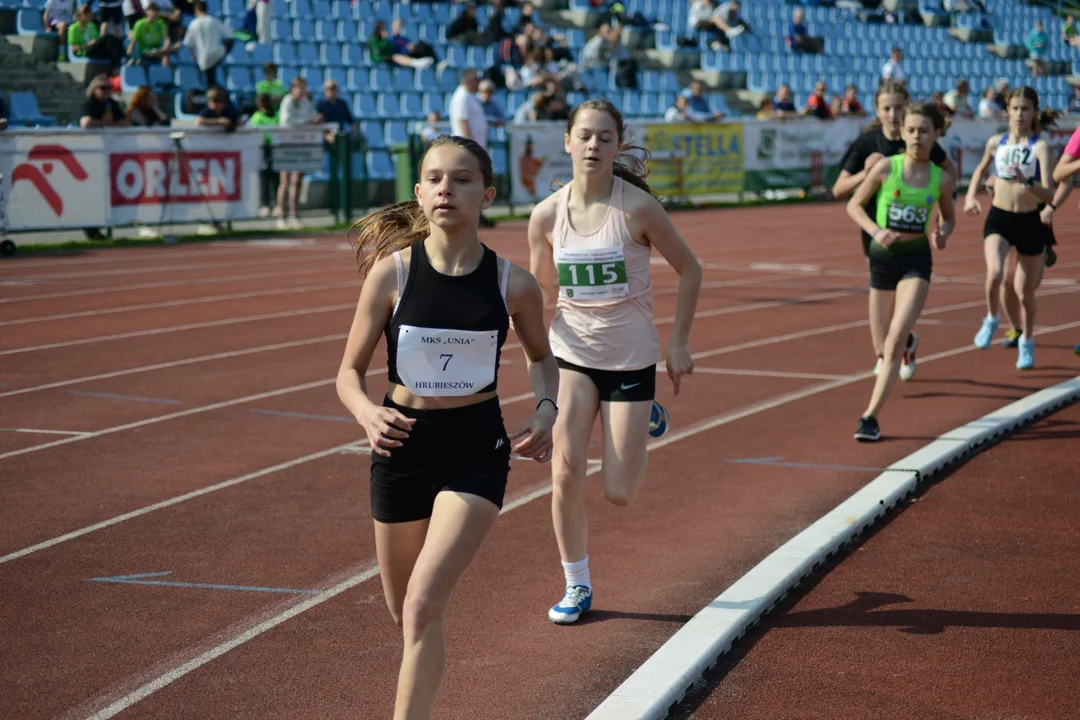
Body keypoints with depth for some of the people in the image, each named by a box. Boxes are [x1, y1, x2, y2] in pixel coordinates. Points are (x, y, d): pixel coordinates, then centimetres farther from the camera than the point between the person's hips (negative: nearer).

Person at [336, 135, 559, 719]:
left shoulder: (513, 286, -9)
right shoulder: (391, 272, -10)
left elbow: (541, 356, 12)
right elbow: (350, 371, -2)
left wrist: (547, 410, -8)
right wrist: (366, 413, -24)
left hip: (476, 450, -2)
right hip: (403, 445, 2)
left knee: (424, 604, -18)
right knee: (405, 611, 17)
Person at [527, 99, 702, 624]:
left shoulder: (637, 207, -15)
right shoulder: (547, 215, -6)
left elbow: (689, 270, -3)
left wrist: (677, 344, -4)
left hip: (631, 358, -2)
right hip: (571, 354, 2)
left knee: (620, 493, 0)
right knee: (566, 472, -12)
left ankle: (646, 422, 35)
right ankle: (576, 586, 9)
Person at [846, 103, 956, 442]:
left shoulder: (941, 179, -3)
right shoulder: (886, 167, -8)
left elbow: (949, 217, 15)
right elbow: (854, 205, -1)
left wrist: (942, 233, -8)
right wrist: (875, 230, -18)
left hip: (917, 259, -1)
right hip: (883, 254, 1)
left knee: (896, 337, -16)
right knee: (892, 331, 18)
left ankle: (871, 415, -16)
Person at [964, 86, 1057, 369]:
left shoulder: (1039, 147, -12)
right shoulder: (996, 142, 0)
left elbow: (1049, 194, -21)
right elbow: (981, 169, 22)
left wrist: (1027, 183, -39)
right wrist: (971, 196, 8)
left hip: (1029, 223, -1)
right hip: (998, 219, 1)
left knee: (1025, 291, 11)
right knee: (994, 273, -27)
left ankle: (1027, 342, 36)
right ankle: (992, 319, 1)